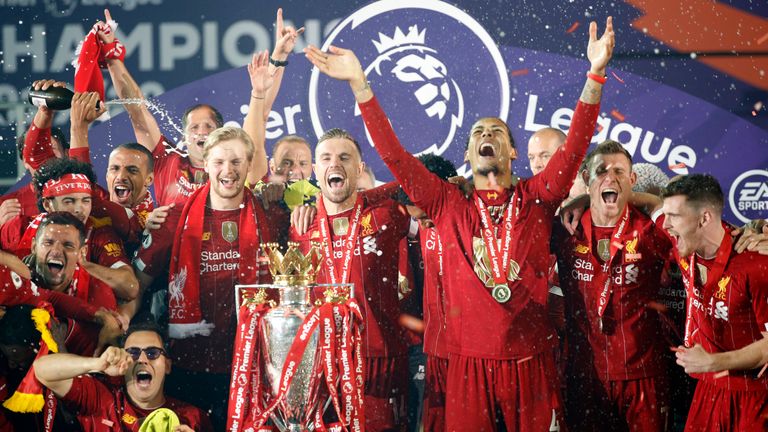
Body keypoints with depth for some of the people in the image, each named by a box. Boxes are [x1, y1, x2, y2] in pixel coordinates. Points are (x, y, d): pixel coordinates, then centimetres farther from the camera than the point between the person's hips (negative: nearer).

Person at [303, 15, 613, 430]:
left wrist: (595, 75, -16)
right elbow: (394, 154, 0)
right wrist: (359, 84, -6)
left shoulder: (536, 198, 5)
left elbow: (575, 146, -6)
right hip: (470, 361, 0)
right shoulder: (449, 205, 5)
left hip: (531, 360, 0)